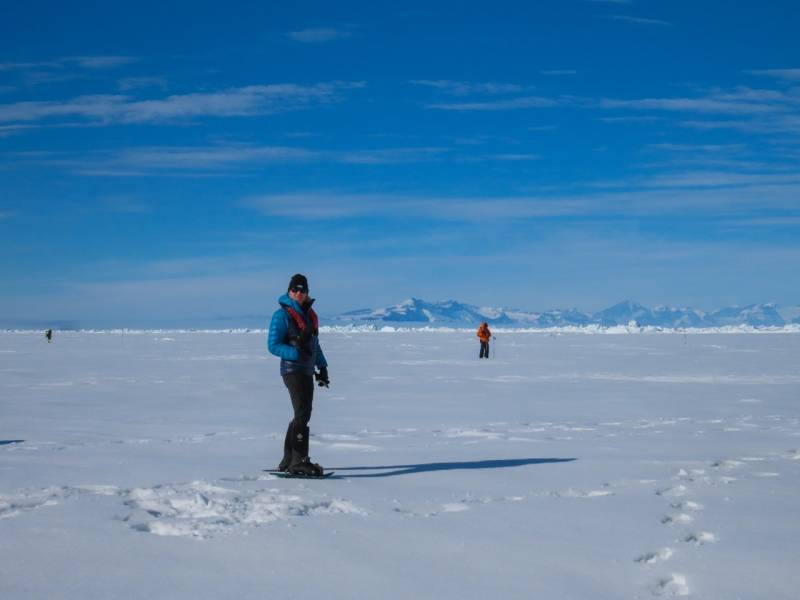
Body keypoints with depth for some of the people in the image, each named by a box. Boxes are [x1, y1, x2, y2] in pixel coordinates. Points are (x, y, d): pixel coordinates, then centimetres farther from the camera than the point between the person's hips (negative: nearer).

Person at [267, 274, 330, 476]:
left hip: (307, 372, 8)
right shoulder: (282, 315, -8)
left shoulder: (309, 314, 15)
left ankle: (288, 461, 18)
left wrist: (322, 366, 16)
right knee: (303, 414, -14)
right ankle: (299, 461, -12)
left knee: (302, 415, 10)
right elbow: (273, 346, -12)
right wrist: (297, 354, -23)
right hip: (293, 370, -8)